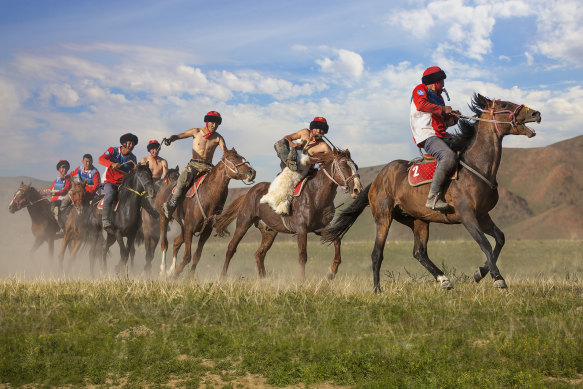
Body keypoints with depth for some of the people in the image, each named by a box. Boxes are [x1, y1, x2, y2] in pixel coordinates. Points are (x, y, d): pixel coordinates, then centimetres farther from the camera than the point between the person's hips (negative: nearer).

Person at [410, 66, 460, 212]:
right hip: (427, 136, -9)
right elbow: (421, 104, -16)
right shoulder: (420, 90, 6)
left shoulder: (438, 97, 30)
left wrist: (453, 117, 9)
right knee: (449, 156, -33)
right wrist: (443, 109, -10)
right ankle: (433, 198, -40)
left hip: (442, 136, 10)